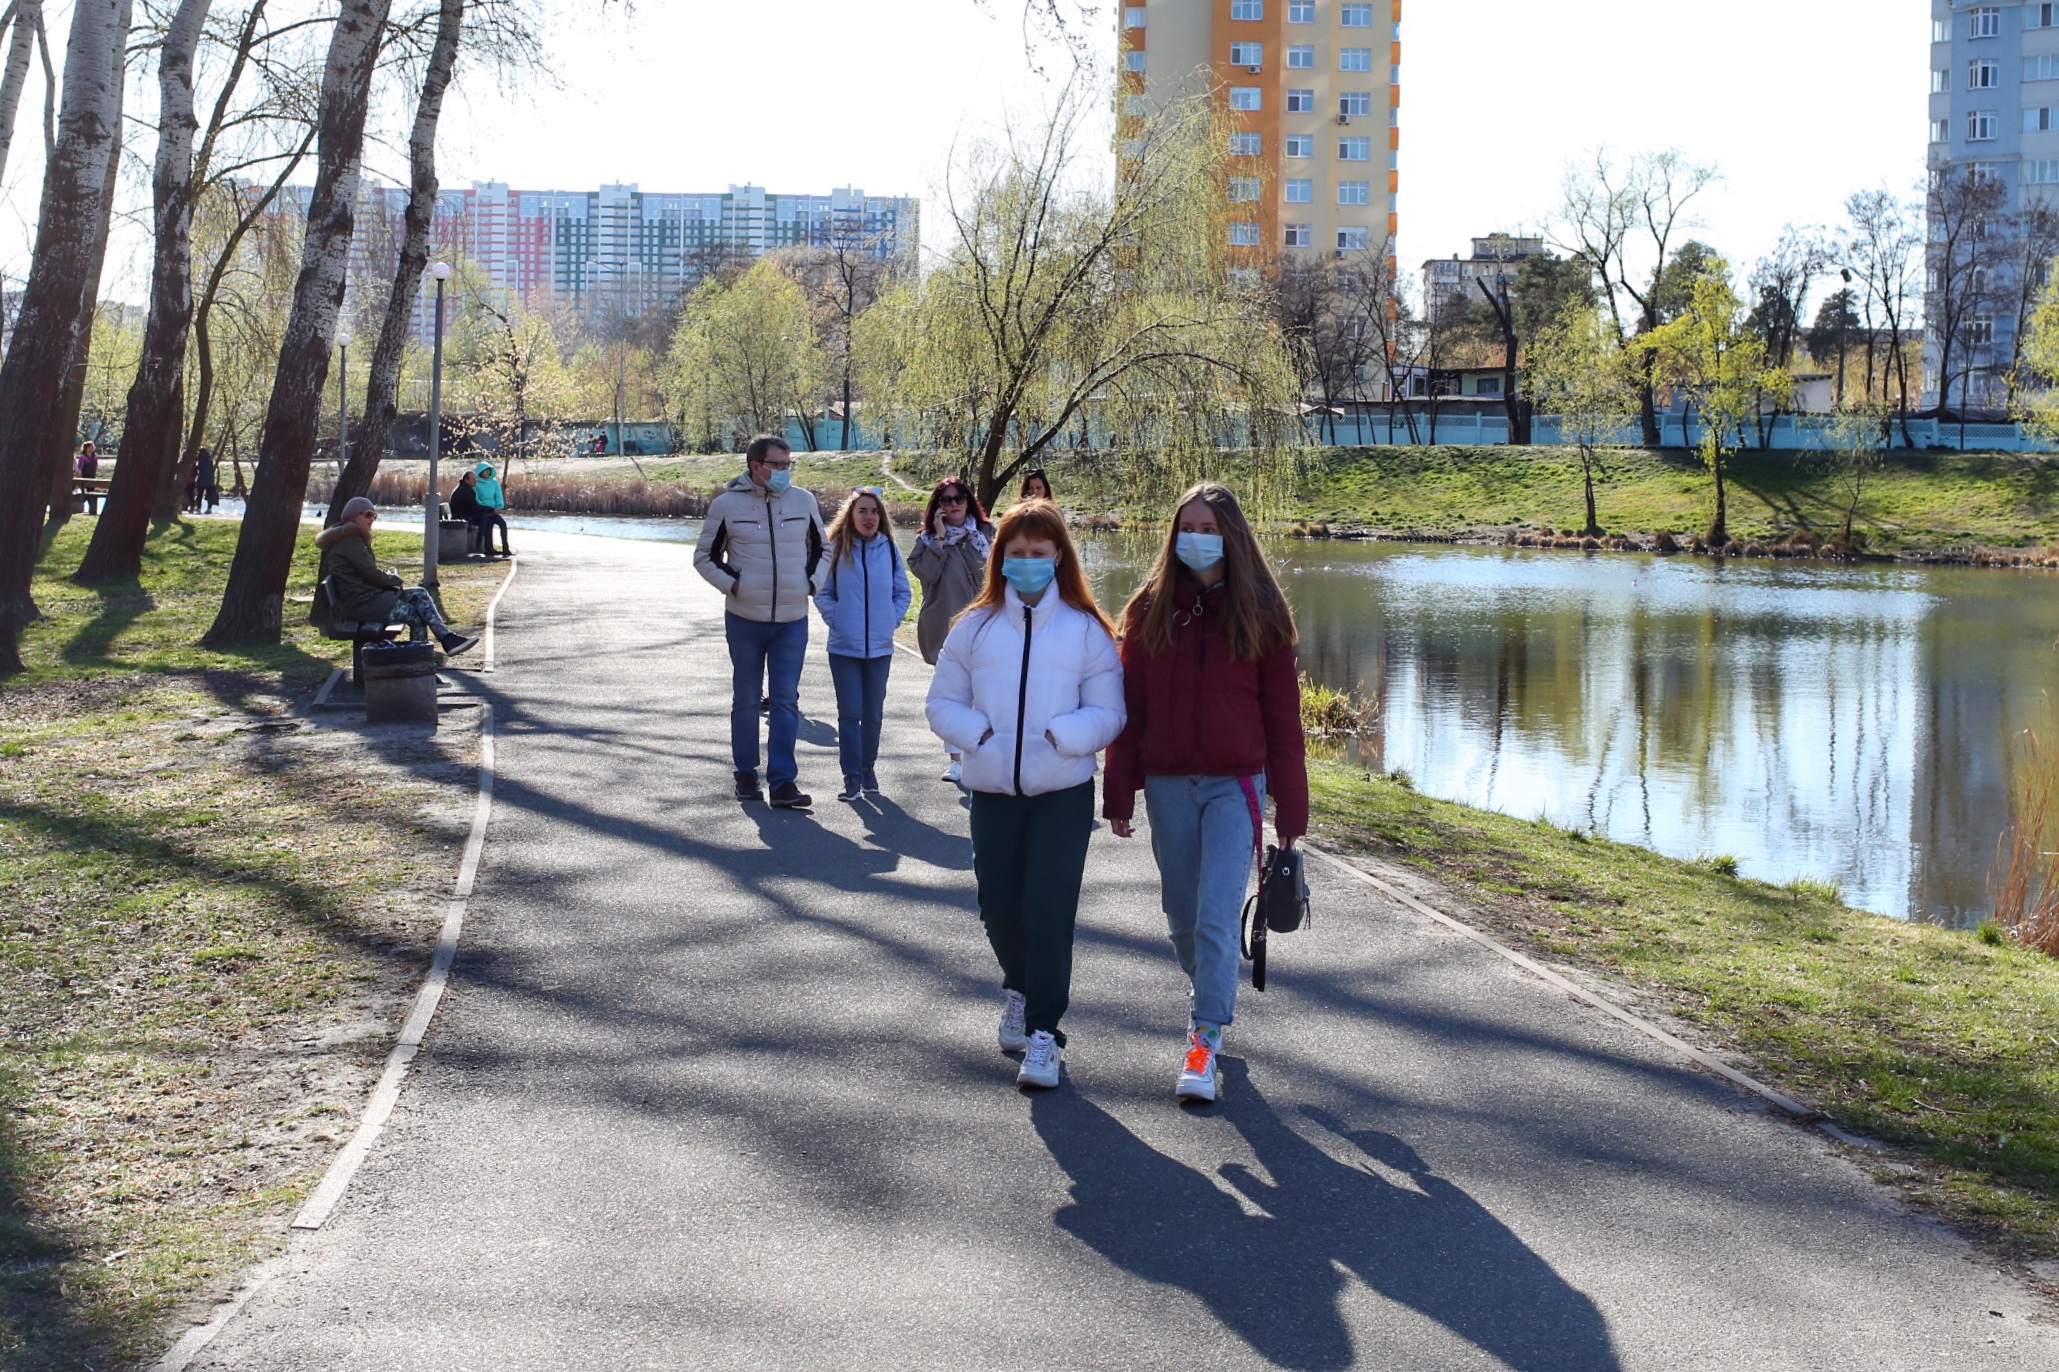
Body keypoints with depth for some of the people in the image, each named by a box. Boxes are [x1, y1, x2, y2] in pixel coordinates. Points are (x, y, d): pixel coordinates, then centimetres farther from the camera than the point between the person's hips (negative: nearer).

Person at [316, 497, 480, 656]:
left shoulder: (346, 538, 20)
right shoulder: (350, 540, -15)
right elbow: (371, 573, -17)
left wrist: (392, 580, 3)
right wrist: (396, 581, 0)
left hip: (367, 594, 10)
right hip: (361, 604, -10)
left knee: (420, 594, -1)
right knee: (417, 614, -9)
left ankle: (447, 638, -11)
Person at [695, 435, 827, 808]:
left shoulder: (804, 501, 3)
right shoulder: (727, 504, -3)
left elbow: (821, 549, 18)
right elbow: (705, 556, 6)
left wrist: (811, 583, 2)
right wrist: (731, 584, -8)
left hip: (792, 620, 1)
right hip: (745, 620, -1)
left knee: (786, 700, -2)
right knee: (745, 699, 9)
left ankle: (783, 780, -2)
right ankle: (746, 774, 20)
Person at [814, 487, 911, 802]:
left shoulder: (889, 549, 1)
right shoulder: (837, 549, -4)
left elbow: (903, 592, 11)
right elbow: (822, 594, 3)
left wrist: (891, 621, 0)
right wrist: (836, 620, -8)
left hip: (880, 646, 2)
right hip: (844, 646, -2)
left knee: (873, 713, 10)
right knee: (849, 713, -2)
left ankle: (868, 768, 25)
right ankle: (851, 776, 4)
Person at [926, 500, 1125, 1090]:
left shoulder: (1087, 630, -1)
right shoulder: (975, 627, 5)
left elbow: (1109, 714, -2)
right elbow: (943, 704, 8)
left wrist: (1061, 734, -18)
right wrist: (979, 733, -10)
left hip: (1064, 792, -3)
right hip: (993, 791, 3)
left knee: (1048, 913, -9)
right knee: (999, 908, 13)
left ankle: (1043, 1031, 1)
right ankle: (1020, 989, 42)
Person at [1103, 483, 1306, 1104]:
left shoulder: (1260, 612, -2)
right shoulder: (1151, 609, 4)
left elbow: (1282, 716, 0)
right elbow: (1130, 707, 5)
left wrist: (1290, 810, -2)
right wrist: (1119, 795, 1)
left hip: (1236, 784, -3)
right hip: (1167, 785, 3)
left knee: (1217, 915, -11)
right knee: (1181, 916, 13)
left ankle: (1205, 1042, -8)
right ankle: (1210, 995, 39)